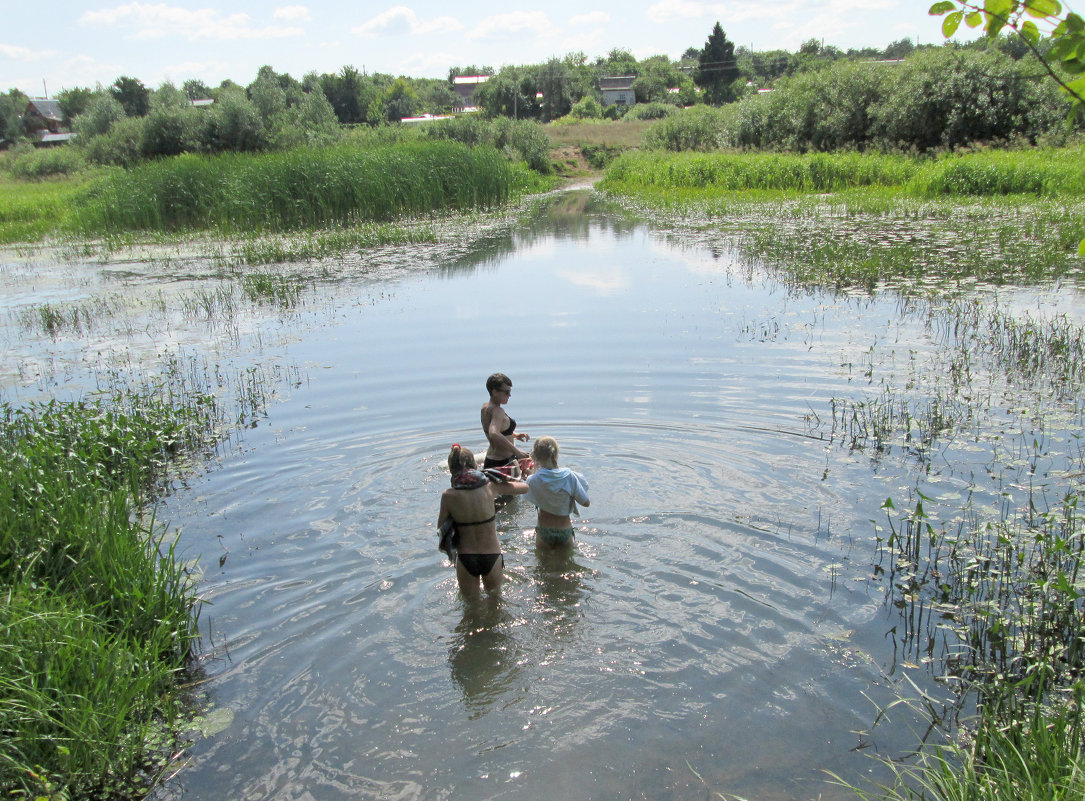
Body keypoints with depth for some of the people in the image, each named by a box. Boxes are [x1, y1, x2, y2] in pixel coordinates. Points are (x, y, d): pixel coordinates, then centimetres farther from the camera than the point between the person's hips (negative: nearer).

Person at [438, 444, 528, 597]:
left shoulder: (448, 496, -14)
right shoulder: (490, 487, -12)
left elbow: (441, 529, -1)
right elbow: (525, 487, 4)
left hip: (465, 560, 0)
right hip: (492, 557, 1)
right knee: (494, 594, 28)